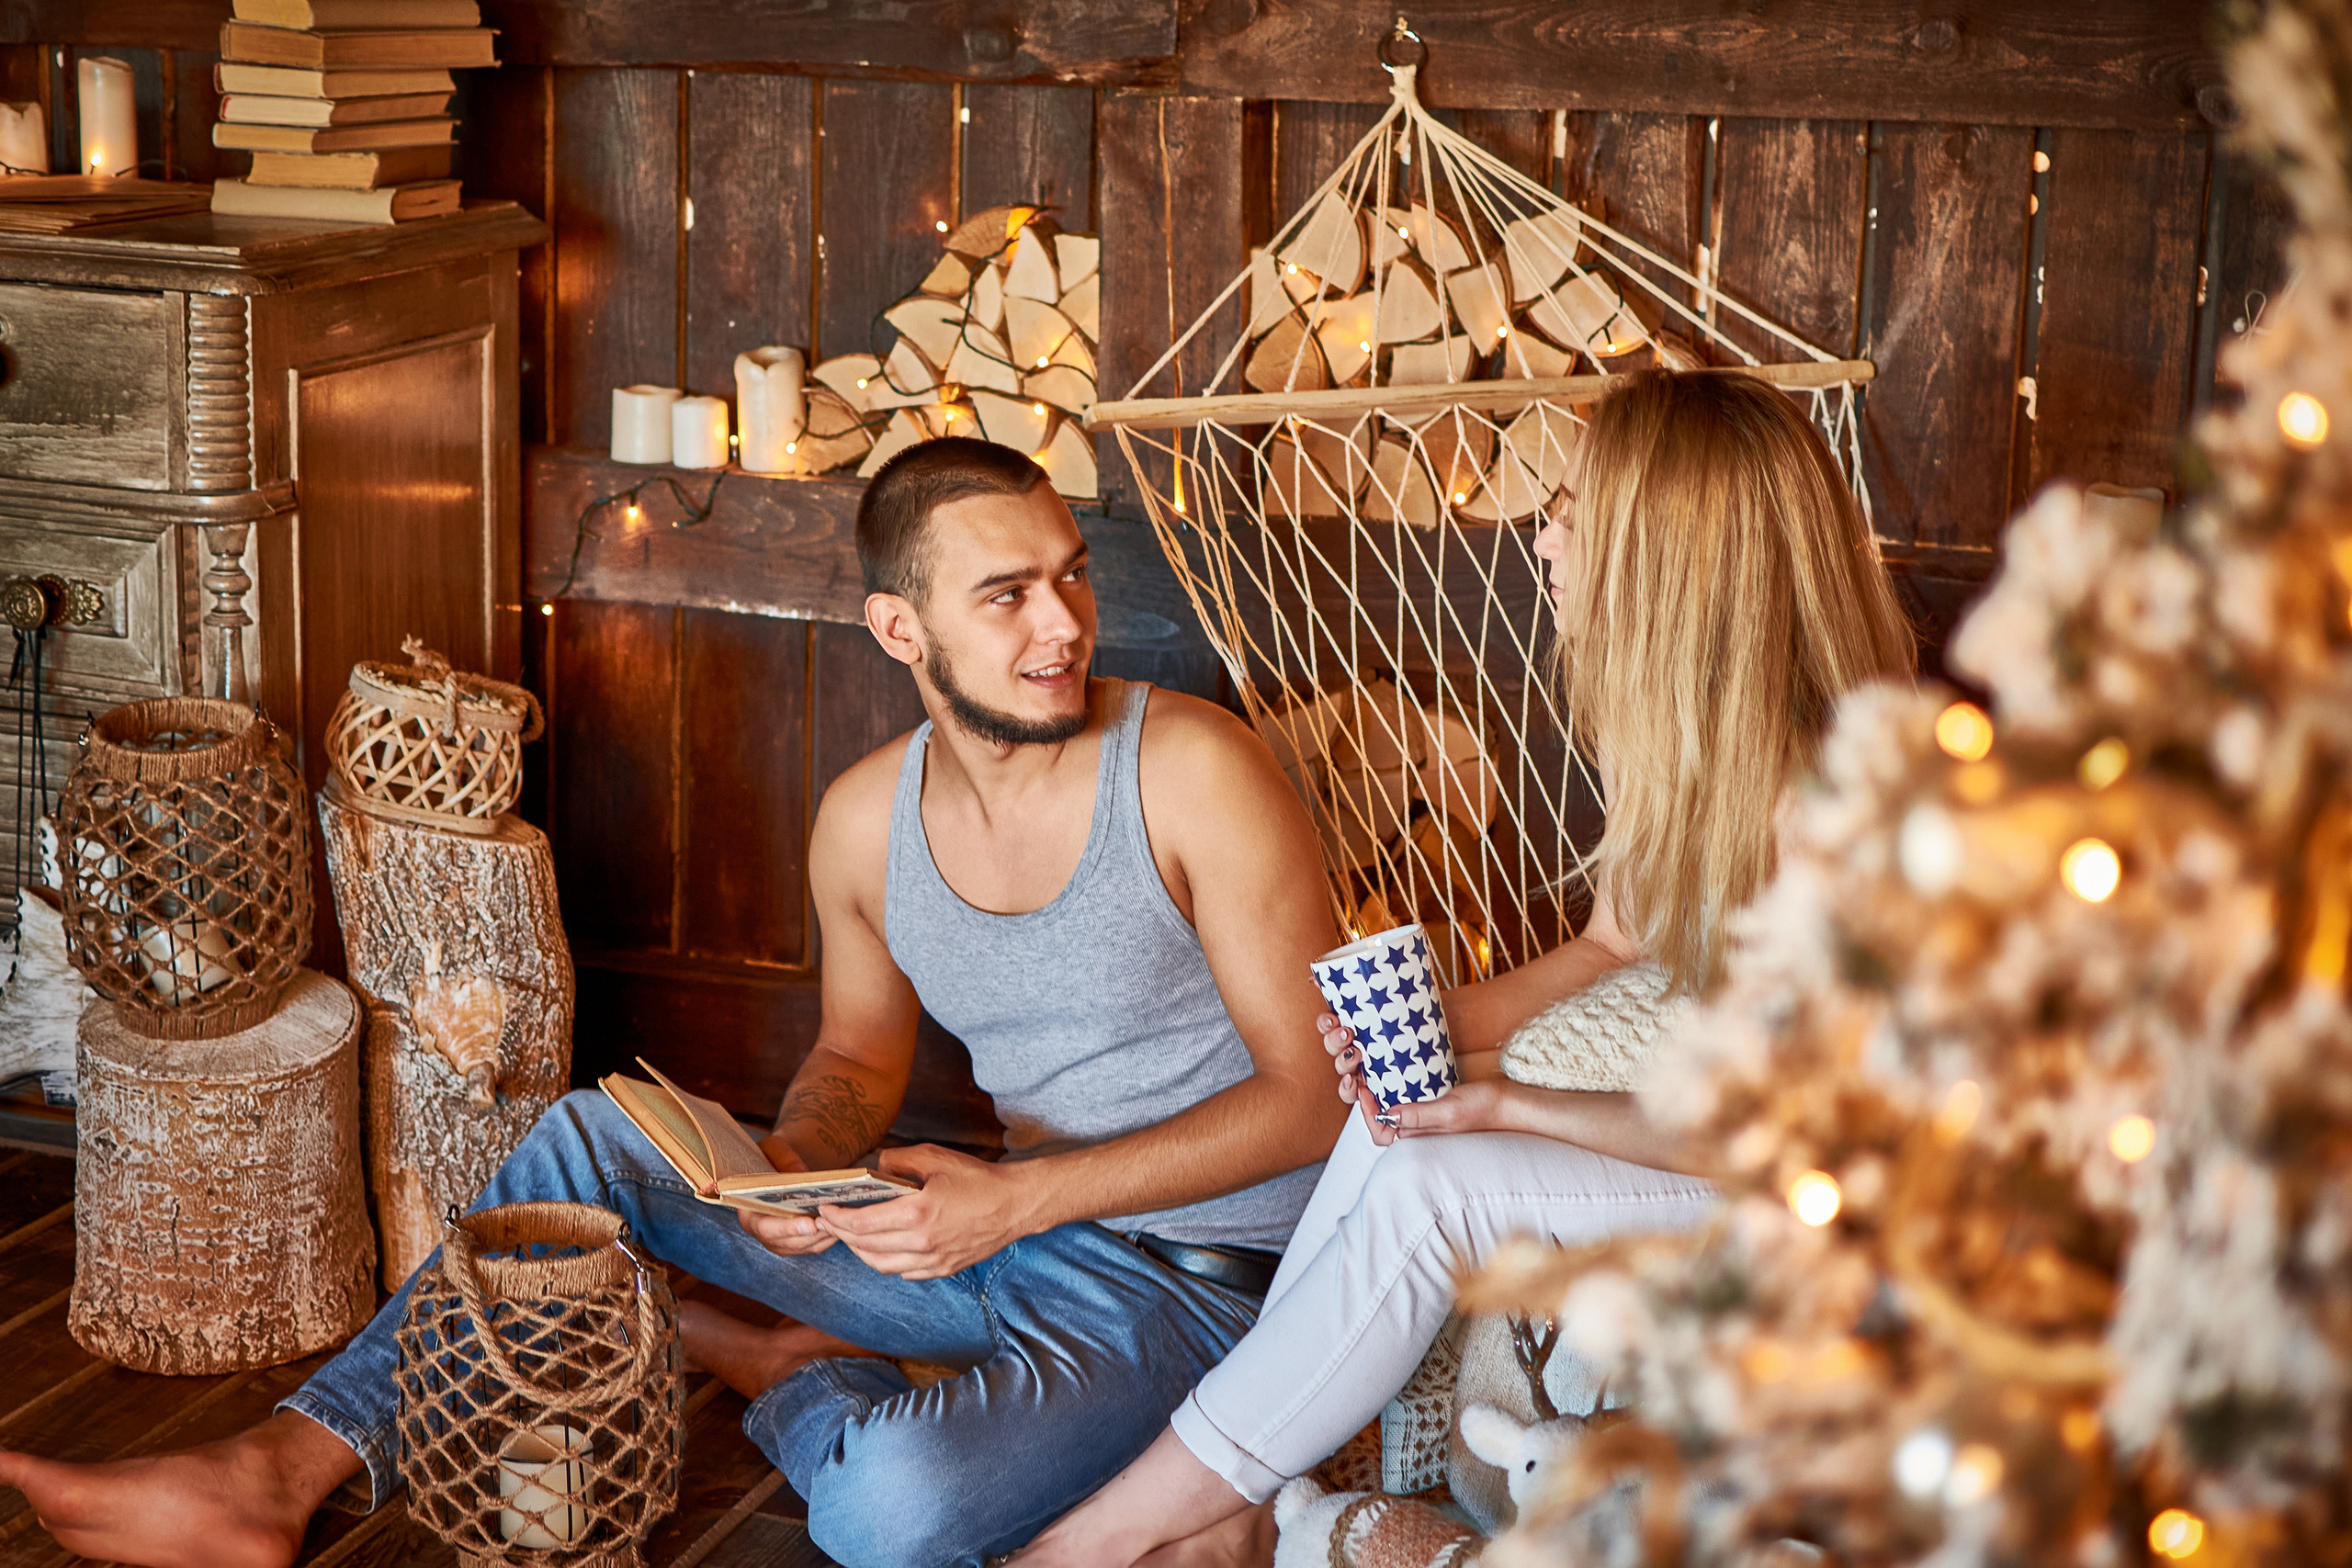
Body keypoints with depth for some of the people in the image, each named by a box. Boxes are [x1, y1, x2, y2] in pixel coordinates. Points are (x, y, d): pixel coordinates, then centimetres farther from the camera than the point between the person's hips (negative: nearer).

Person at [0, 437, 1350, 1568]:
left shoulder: (1194, 770, -18)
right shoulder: (866, 822, 0)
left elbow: (1317, 1089, -16)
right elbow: (860, 1054, 17)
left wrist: (1018, 1198, -23)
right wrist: (795, 1161, -9)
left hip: (1183, 1276, -6)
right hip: (1001, 1224, 6)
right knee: (596, 1133, -2)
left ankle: (786, 1370, 1)